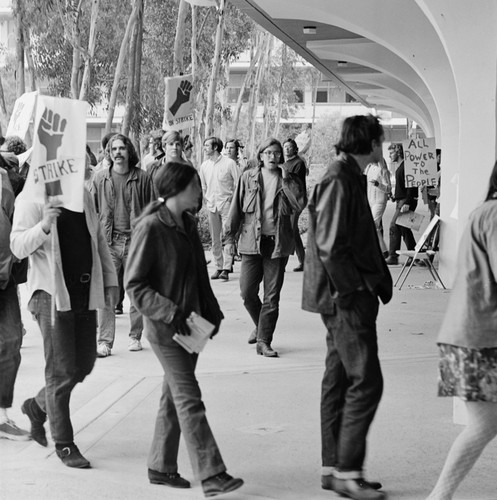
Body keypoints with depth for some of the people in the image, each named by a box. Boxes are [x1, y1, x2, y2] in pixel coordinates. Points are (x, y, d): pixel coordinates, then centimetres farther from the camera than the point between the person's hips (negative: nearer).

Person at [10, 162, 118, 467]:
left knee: (84, 365, 11)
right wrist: (44, 226, -30)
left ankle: (37, 406, 36)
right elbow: (18, 246, -13)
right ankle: (64, 443, 9)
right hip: (52, 293, -6)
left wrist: (110, 280, 14)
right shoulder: (32, 199, -5)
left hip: (85, 293, 6)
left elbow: (99, 240, 20)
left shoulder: (84, 196, 13)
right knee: (62, 372, -5)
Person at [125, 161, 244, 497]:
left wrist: (212, 312, 10)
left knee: (174, 395, 14)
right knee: (189, 398, -7)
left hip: (190, 324, 8)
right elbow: (135, 285, -15)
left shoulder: (188, 224, 10)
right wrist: (169, 312, -21)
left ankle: (161, 467, 25)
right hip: (164, 327, -8)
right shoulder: (151, 227, -15)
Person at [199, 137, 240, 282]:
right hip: (211, 205, 5)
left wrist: (232, 199, -7)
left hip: (226, 203, -5)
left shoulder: (229, 163, -6)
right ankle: (218, 267, 13)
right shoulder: (204, 166, 9)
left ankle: (226, 269, -13)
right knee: (215, 239, 6)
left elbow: (238, 184, -2)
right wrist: (205, 199, 9)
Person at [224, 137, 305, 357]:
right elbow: (236, 208, 7)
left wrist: (286, 179, -11)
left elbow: (300, 205, -11)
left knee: (272, 296, 1)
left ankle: (263, 342, 9)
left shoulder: (289, 180, 5)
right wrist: (229, 237, 3)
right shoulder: (248, 177, 5)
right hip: (252, 241, 1)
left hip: (278, 243, 0)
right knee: (247, 292, -1)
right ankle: (260, 326, 27)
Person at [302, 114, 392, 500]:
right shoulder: (339, 180, -15)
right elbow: (330, 245, -22)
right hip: (347, 298, -10)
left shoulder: (350, 177, 16)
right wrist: (354, 288, -18)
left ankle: (333, 468, 21)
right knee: (366, 383, -7)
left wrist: (377, 280, 14)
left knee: (339, 381, 13)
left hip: (346, 298, 10)